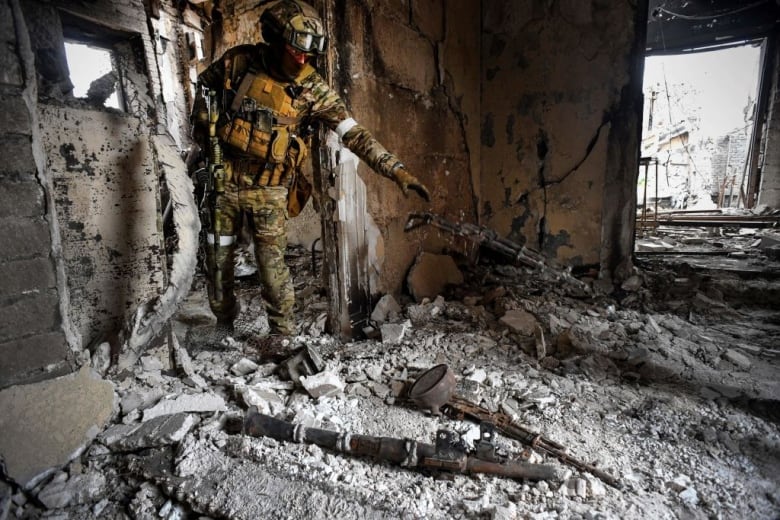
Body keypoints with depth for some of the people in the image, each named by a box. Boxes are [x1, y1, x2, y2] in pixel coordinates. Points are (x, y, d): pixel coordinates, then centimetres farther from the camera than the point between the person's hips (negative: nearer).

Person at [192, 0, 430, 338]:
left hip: (268, 190, -2)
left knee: (272, 265, -6)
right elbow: (206, 84, 15)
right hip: (223, 179, 3)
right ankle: (224, 325, 34)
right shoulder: (238, 61, -6)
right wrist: (203, 127, 8)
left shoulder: (312, 89, -10)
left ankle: (283, 333, 13)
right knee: (218, 260, 12)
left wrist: (395, 169, -24)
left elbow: (354, 134, -16)